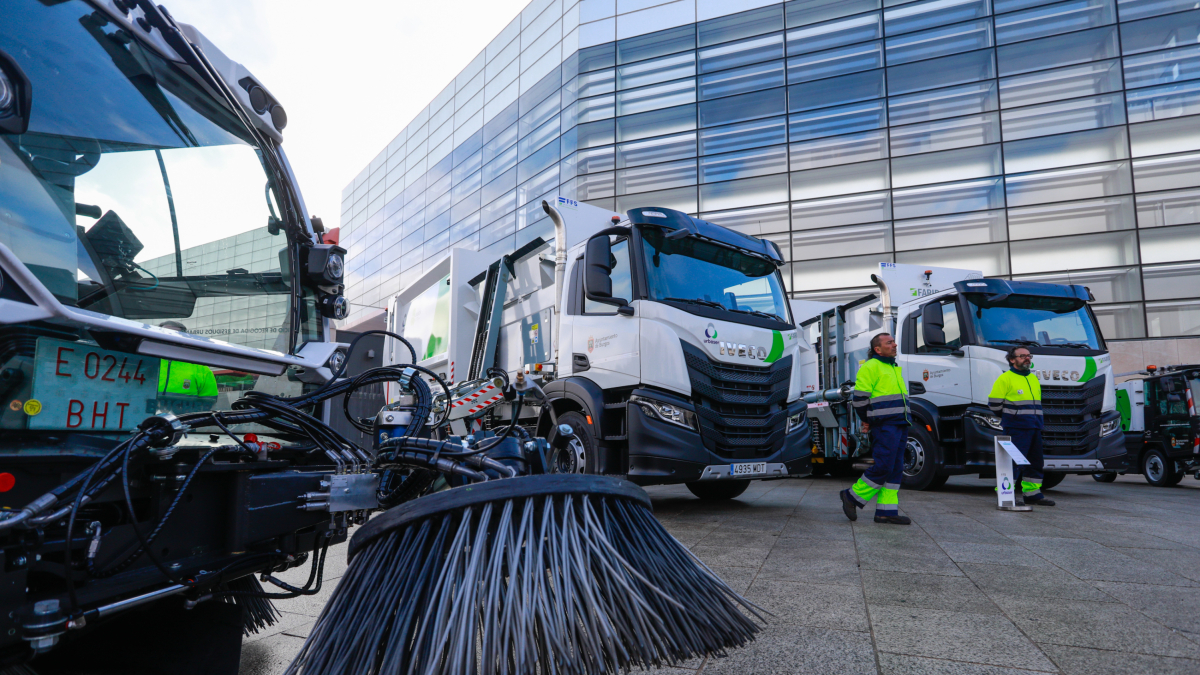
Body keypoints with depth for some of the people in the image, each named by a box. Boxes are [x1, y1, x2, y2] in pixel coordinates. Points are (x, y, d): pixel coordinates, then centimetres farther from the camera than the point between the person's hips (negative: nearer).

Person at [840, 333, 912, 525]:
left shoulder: (895, 368, 22)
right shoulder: (870, 367, -7)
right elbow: (860, 397, -12)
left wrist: (905, 422, 20)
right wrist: (867, 420, -4)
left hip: (900, 425, 9)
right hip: (884, 426, -9)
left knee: (896, 469, 5)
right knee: (883, 467, -12)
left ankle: (887, 511, 9)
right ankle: (852, 496, 3)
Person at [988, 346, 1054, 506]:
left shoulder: (1033, 379, 18)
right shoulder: (1005, 379, -7)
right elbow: (994, 403, -8)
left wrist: (1038, 420, 18)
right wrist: (1010, 416, 3)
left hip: (1034, 428, 8)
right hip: (1016, 429, -8)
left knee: (1036, 462, 11)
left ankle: (1032, 493, 22)